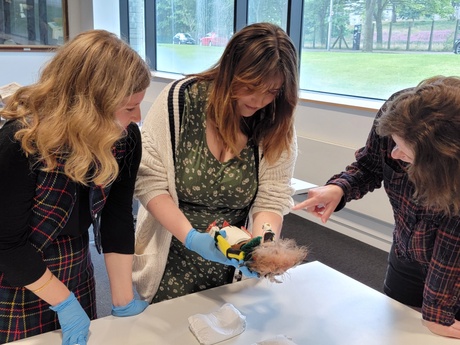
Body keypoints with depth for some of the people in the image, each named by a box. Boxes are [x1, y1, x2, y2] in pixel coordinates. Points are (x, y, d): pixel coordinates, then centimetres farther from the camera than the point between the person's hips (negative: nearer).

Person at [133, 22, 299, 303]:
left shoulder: (277, 125, -9)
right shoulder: (180, 100, -16)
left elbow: (272, 200, -10)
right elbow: (149, 181, -16)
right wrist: (191, 237, -27)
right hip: (172, 262, -1)